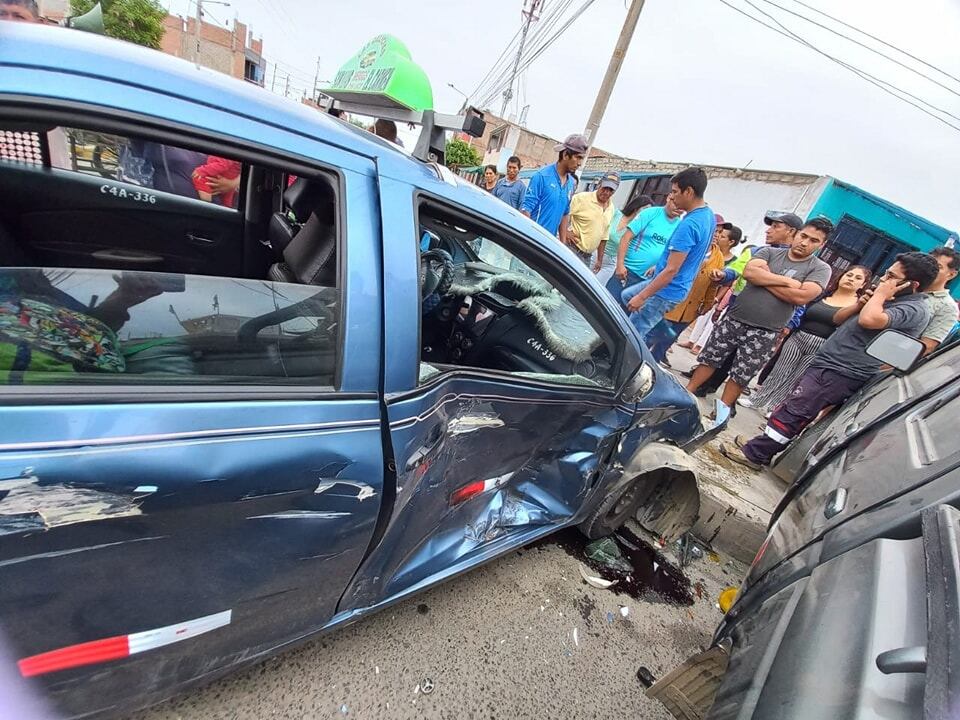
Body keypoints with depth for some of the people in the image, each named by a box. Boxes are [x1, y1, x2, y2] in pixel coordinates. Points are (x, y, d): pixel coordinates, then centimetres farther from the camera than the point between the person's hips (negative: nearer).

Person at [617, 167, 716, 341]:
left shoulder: (688, 224, -27)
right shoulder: (708, 215, 5)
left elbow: (672, 270, -28)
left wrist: (641, 297, -23)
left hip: (666, 292, -11)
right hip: (674, 287, 11)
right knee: (626, 296, 26)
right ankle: (646, 339, 28)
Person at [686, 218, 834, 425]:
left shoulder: (820, 268, 1)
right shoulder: (769, 252, 6)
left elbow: (801, 296, -17)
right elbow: (749, 272, -14)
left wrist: (763, 279, -10)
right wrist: (787, 281, -14)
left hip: (764, 333, -1)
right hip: (734, 320, 2)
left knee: (740, 375, 5)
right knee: (709, 359, 8)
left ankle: (722, 410, 20)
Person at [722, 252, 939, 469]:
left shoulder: (915, 309, -13)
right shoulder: (892, 299, 17)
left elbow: (869, 320, -33)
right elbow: (838, 318, 17)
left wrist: (880, 294, -15)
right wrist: (859, 304, -2)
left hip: (839, 375, -10)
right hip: (827, 364, 10)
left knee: (791, 412, -9)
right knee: (792, 408, 14)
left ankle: (754, 454, -2)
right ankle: (762, 445, 23)